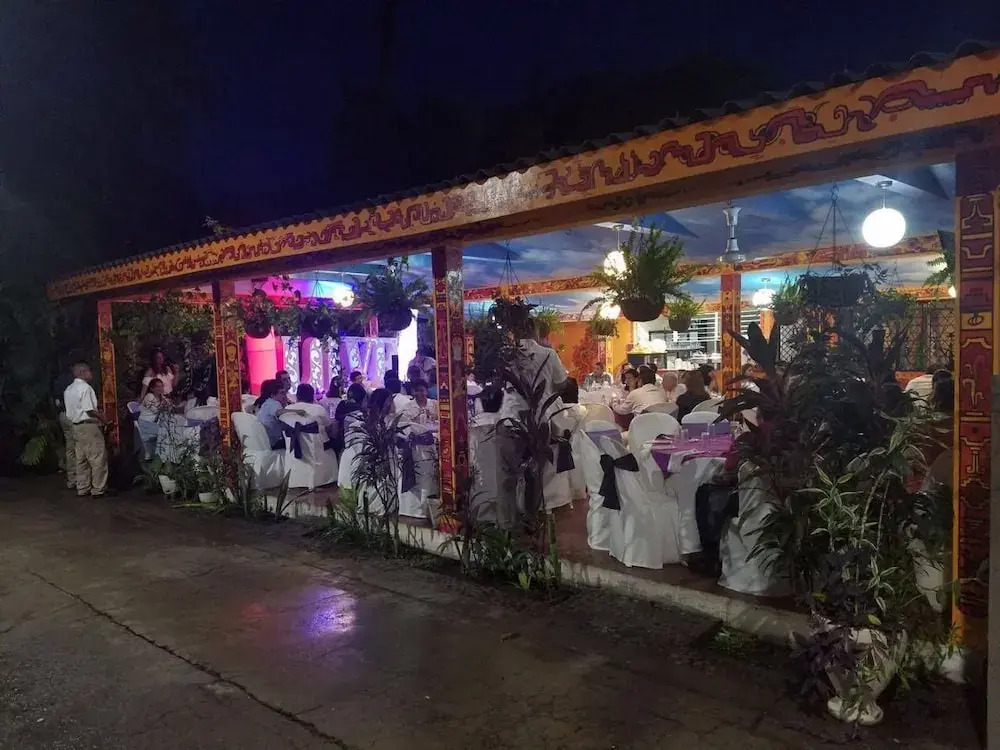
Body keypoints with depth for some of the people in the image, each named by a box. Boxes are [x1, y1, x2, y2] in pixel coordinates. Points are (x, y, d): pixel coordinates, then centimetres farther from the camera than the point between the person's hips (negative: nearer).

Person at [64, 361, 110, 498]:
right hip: (89, 426, -9)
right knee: (98, 459, -3)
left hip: (76, 426, 9)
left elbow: (69, 412, 17)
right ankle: (98, 489, -1)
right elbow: (90, 410, -20)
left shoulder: (68, 390, 15)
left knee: (81, 459, 13)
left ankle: (82, 489, 18)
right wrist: (104, 419, -8)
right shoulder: (85, 387, -13)